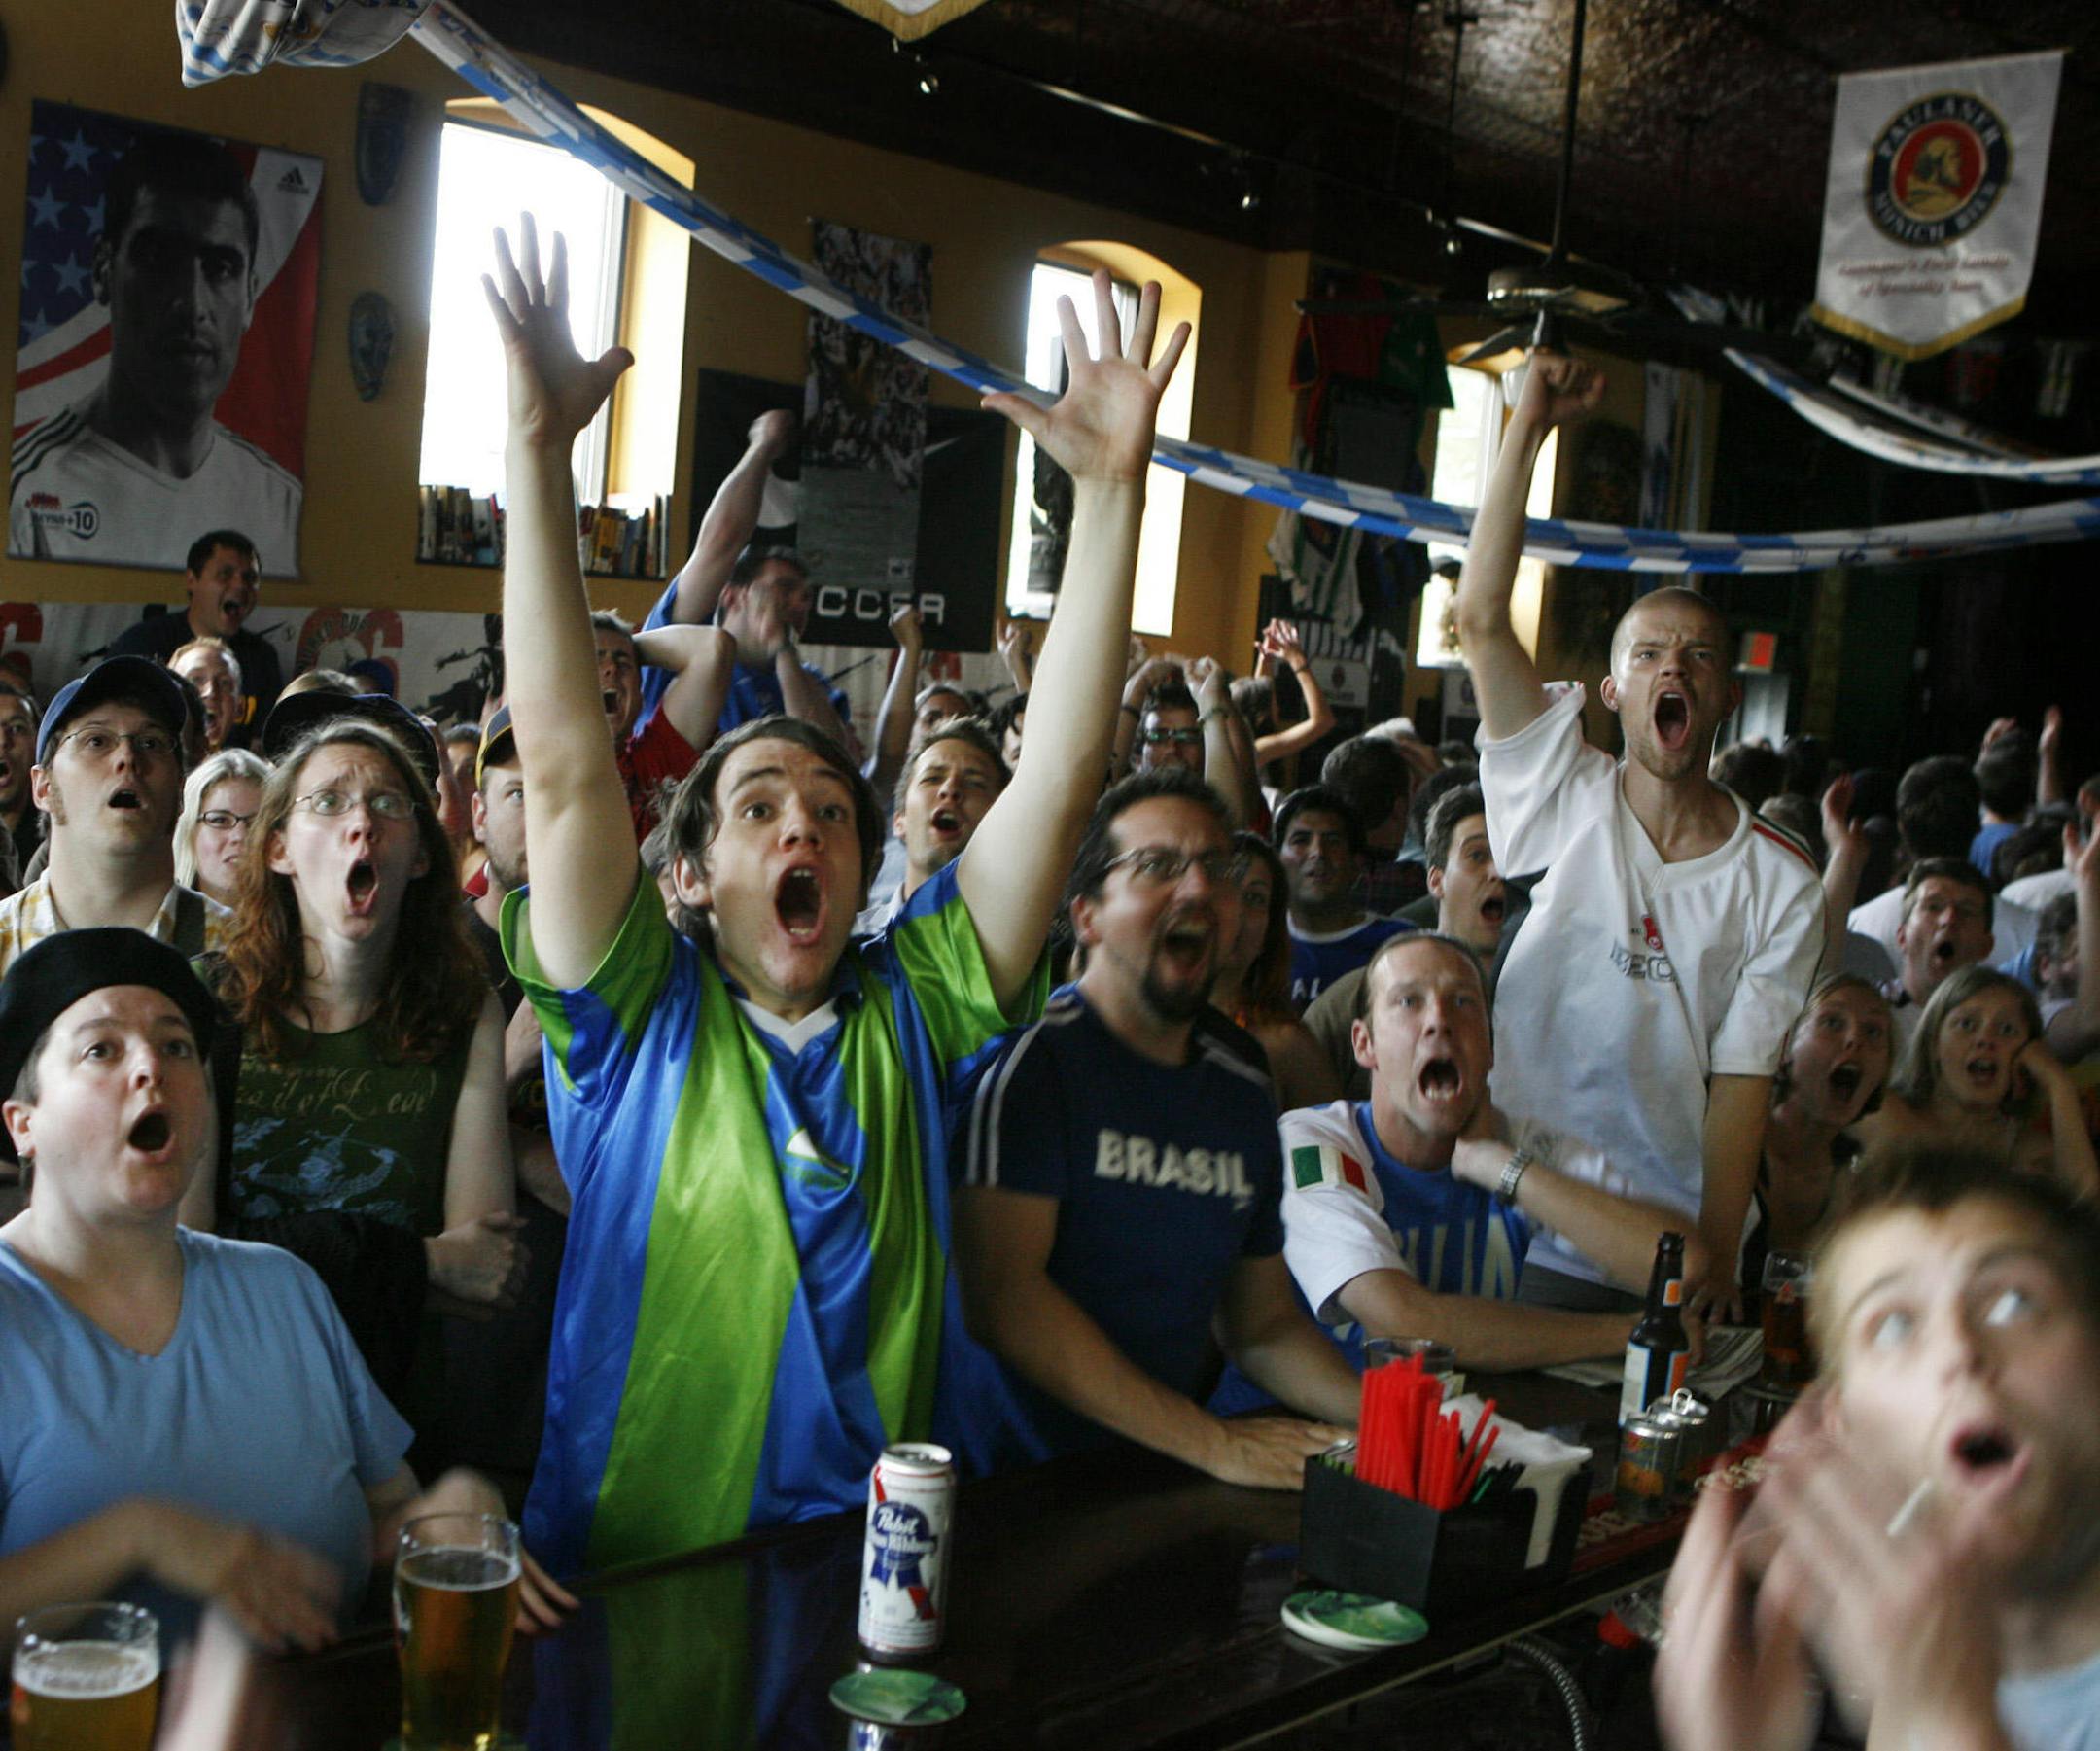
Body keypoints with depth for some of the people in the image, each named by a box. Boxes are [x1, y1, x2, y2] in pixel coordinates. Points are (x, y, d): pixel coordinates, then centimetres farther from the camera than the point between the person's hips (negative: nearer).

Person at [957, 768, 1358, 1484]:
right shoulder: (1034, 1055, -10)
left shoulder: (1242, 1088, 12)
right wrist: (1215, 1444, -17)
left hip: (1167, 1489, 7)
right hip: (1026, 1484, -7)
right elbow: (1001, 1296, -18)